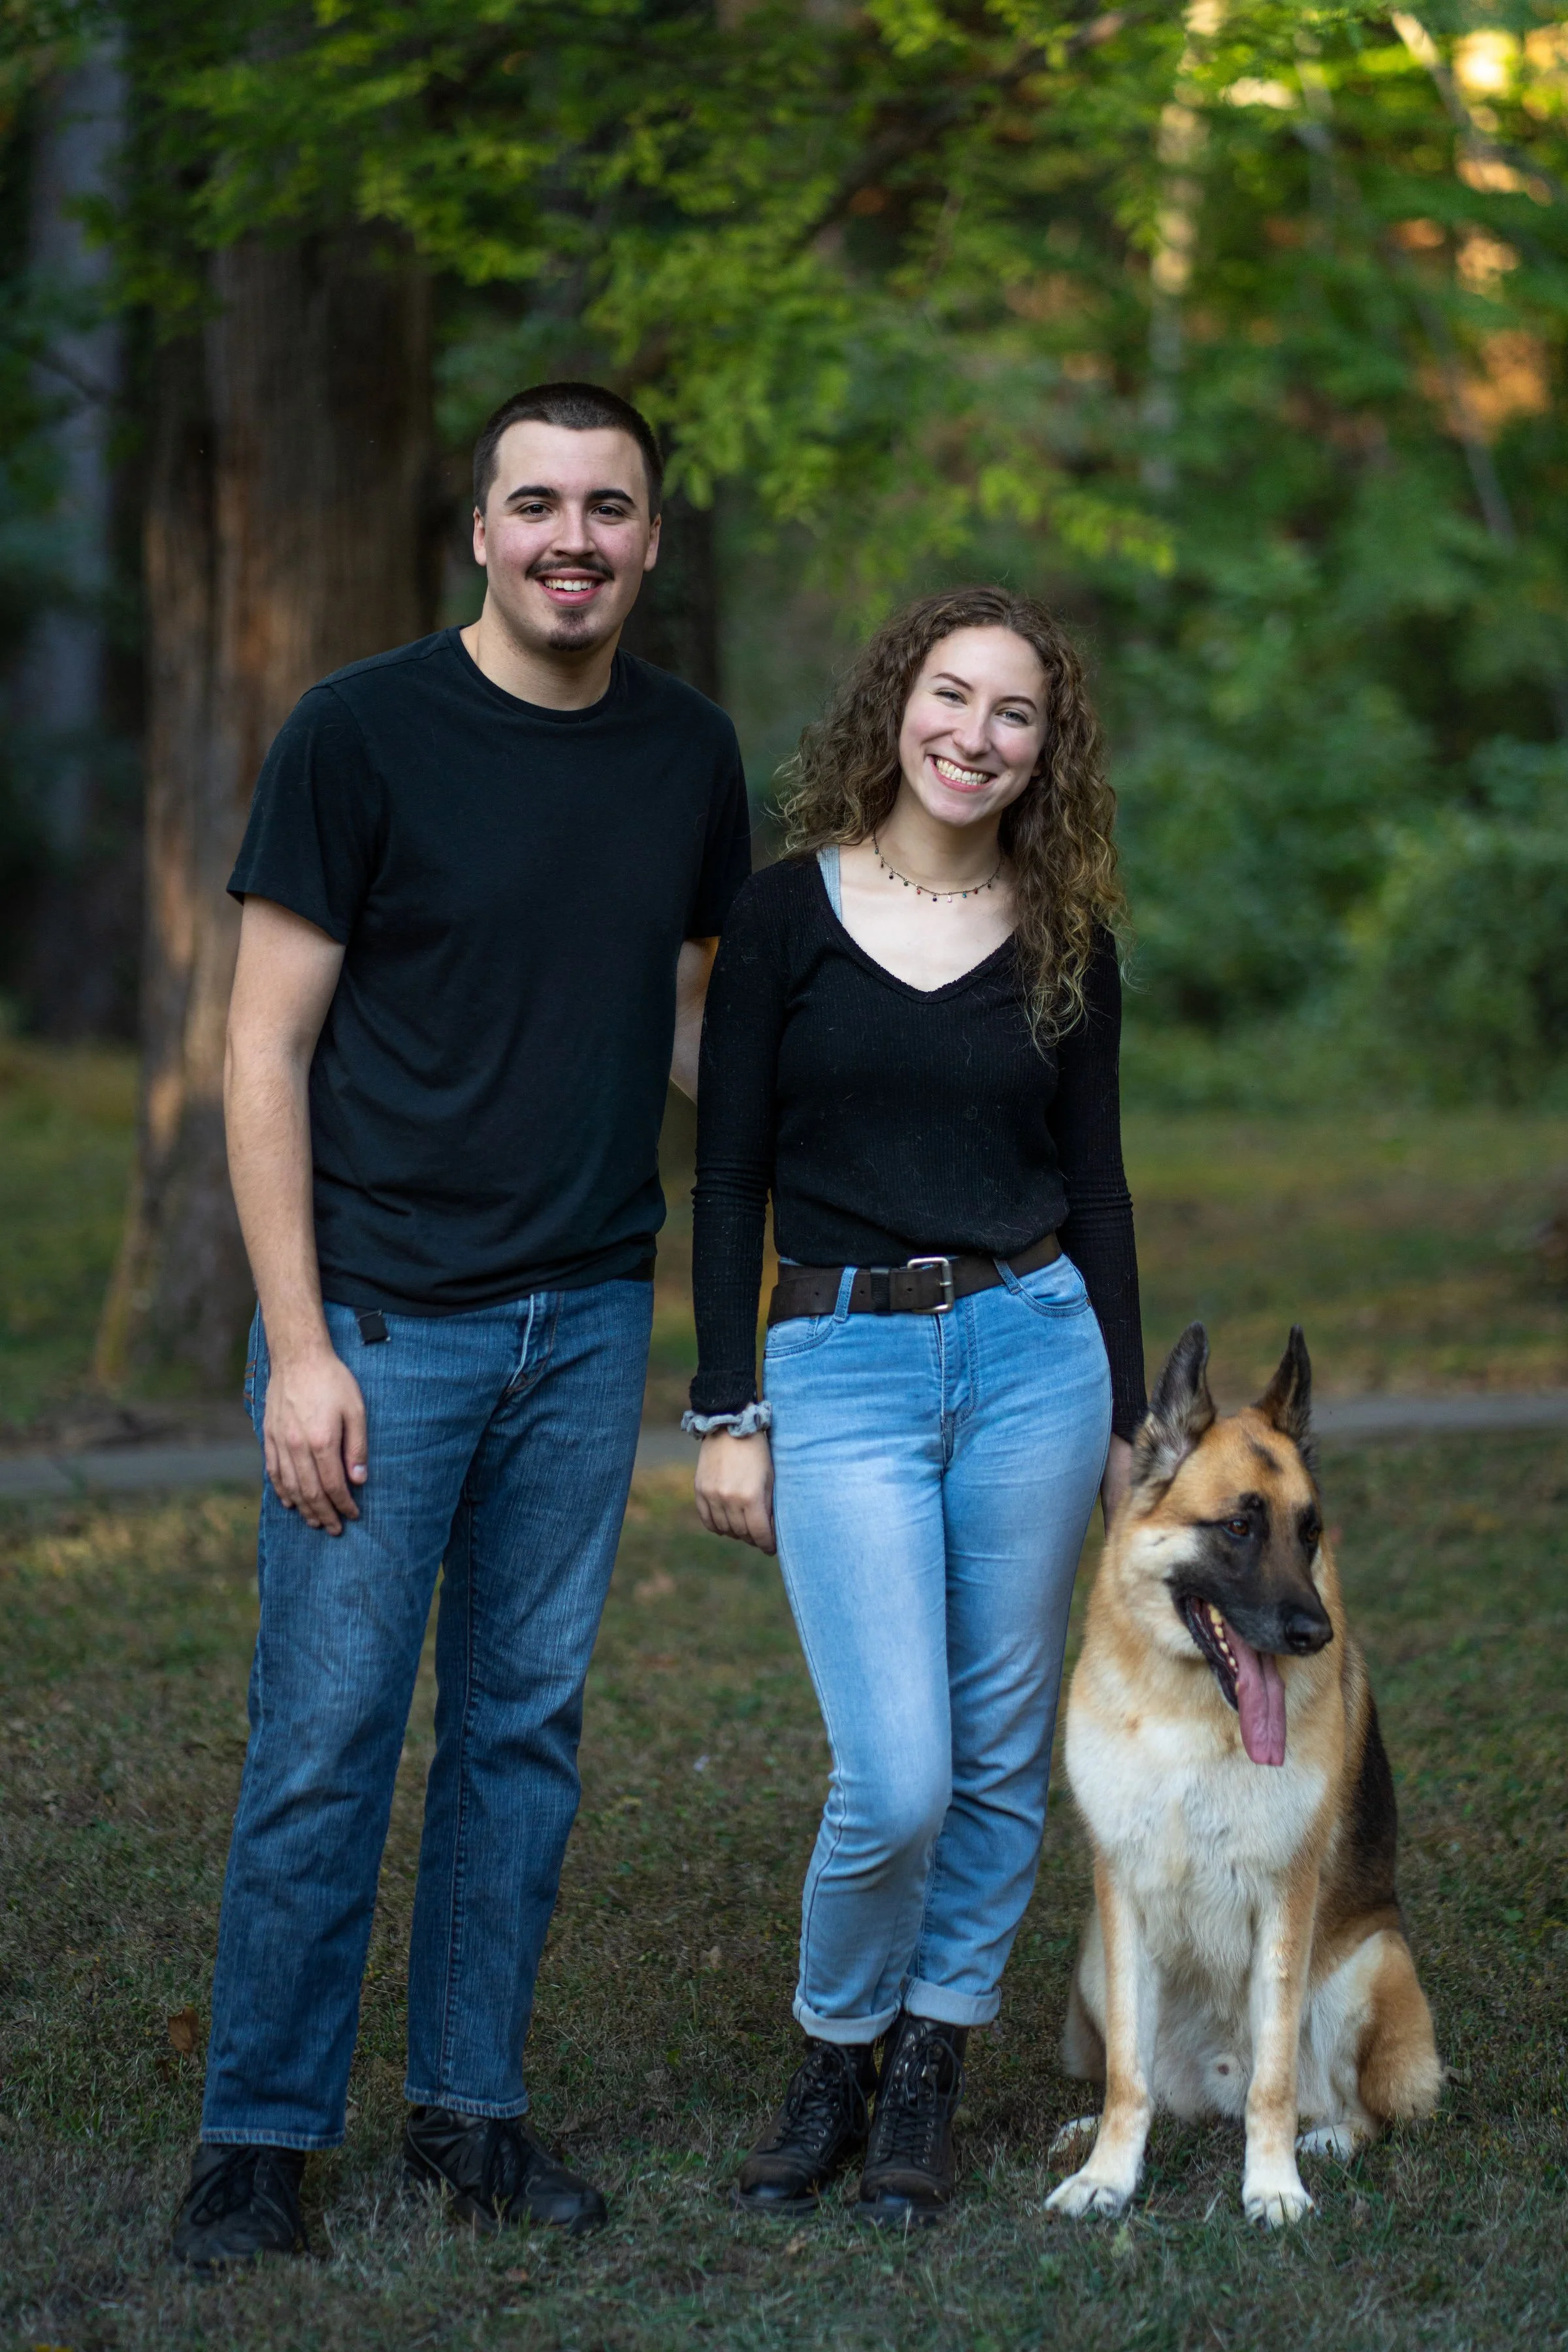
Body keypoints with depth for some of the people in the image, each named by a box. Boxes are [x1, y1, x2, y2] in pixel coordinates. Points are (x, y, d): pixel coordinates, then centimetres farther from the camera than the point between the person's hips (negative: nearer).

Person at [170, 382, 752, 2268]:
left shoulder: (688, 756, 6)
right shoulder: (363, 735, -8)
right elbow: (266, 1050, -7)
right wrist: (299, 1344, -12)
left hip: (588, 1322, 4)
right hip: (381, 1318, -4)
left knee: (527, 1721, 10)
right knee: (325, 1733, -1)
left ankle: (471, 2109, 22)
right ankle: (261, 2131, 12)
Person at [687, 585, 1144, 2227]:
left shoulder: (1066, 944, 7)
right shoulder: (786, 915, 1)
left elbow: (1097, 1184, 12)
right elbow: (728, 1179, 2)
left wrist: (1126, 1417, 10)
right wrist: (725, 1412, -1)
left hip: (1033, 1353, 3)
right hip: (842, 1369, -2)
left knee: (999, 1759, 6)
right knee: (896, 1780, -10)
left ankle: (925, 2085, 22)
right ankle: (833, 2058, 16)